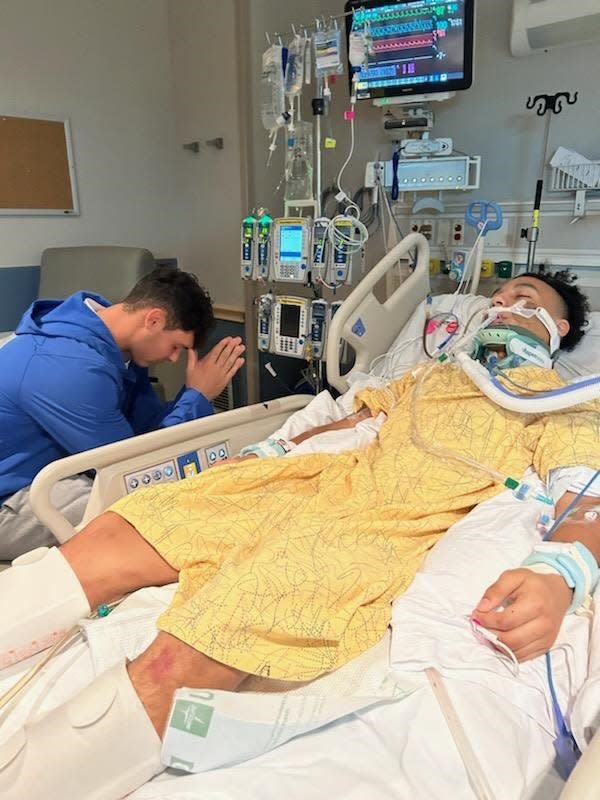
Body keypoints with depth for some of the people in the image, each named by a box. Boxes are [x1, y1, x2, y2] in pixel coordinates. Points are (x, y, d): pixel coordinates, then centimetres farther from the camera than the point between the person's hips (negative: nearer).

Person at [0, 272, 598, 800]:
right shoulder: (437, 373, 33)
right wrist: (256, 456, 16)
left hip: (394, 527, -6)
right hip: (320, 478, 6)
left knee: (180, 662, -27)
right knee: (113, 536, -10)